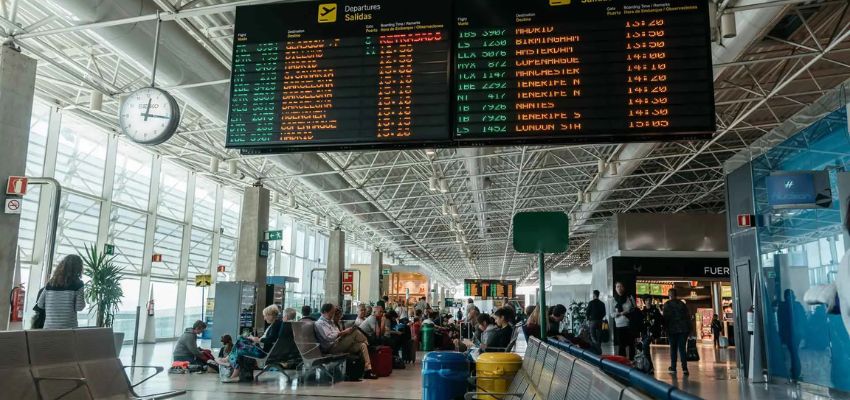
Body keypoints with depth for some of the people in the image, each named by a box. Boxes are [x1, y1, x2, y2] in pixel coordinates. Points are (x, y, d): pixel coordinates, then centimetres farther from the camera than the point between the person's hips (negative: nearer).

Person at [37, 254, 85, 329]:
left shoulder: (50, 283, 8)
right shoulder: (77, 284, -5)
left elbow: (40, 304, 13)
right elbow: (79, 307, -8)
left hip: (49, 327, 4)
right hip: (68, 327, -4)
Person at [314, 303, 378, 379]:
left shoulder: (329, 322, 25)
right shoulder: (320, 323, -7)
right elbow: (328, 337, -20)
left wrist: (343, 332, 3)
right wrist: (343, 332, -18)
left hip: (340, 346, 10)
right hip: (332, 348, -10)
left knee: (362, 345, -8)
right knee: (355, 332, -20)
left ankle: (368, 370, -12)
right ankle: (367, 343, 8)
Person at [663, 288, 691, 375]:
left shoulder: (667, 304, -2)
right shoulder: (682, 304, 9)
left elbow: (665, 317, -8)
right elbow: (688, 316, 8)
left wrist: (666, 328, -3)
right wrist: (689, 329, 10)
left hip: (672, 329, -2)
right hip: (683, 329, 2)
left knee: (673, 349, 7)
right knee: (682, 348, 2)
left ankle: (673, 368, 8)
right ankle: (684, 368, -7)